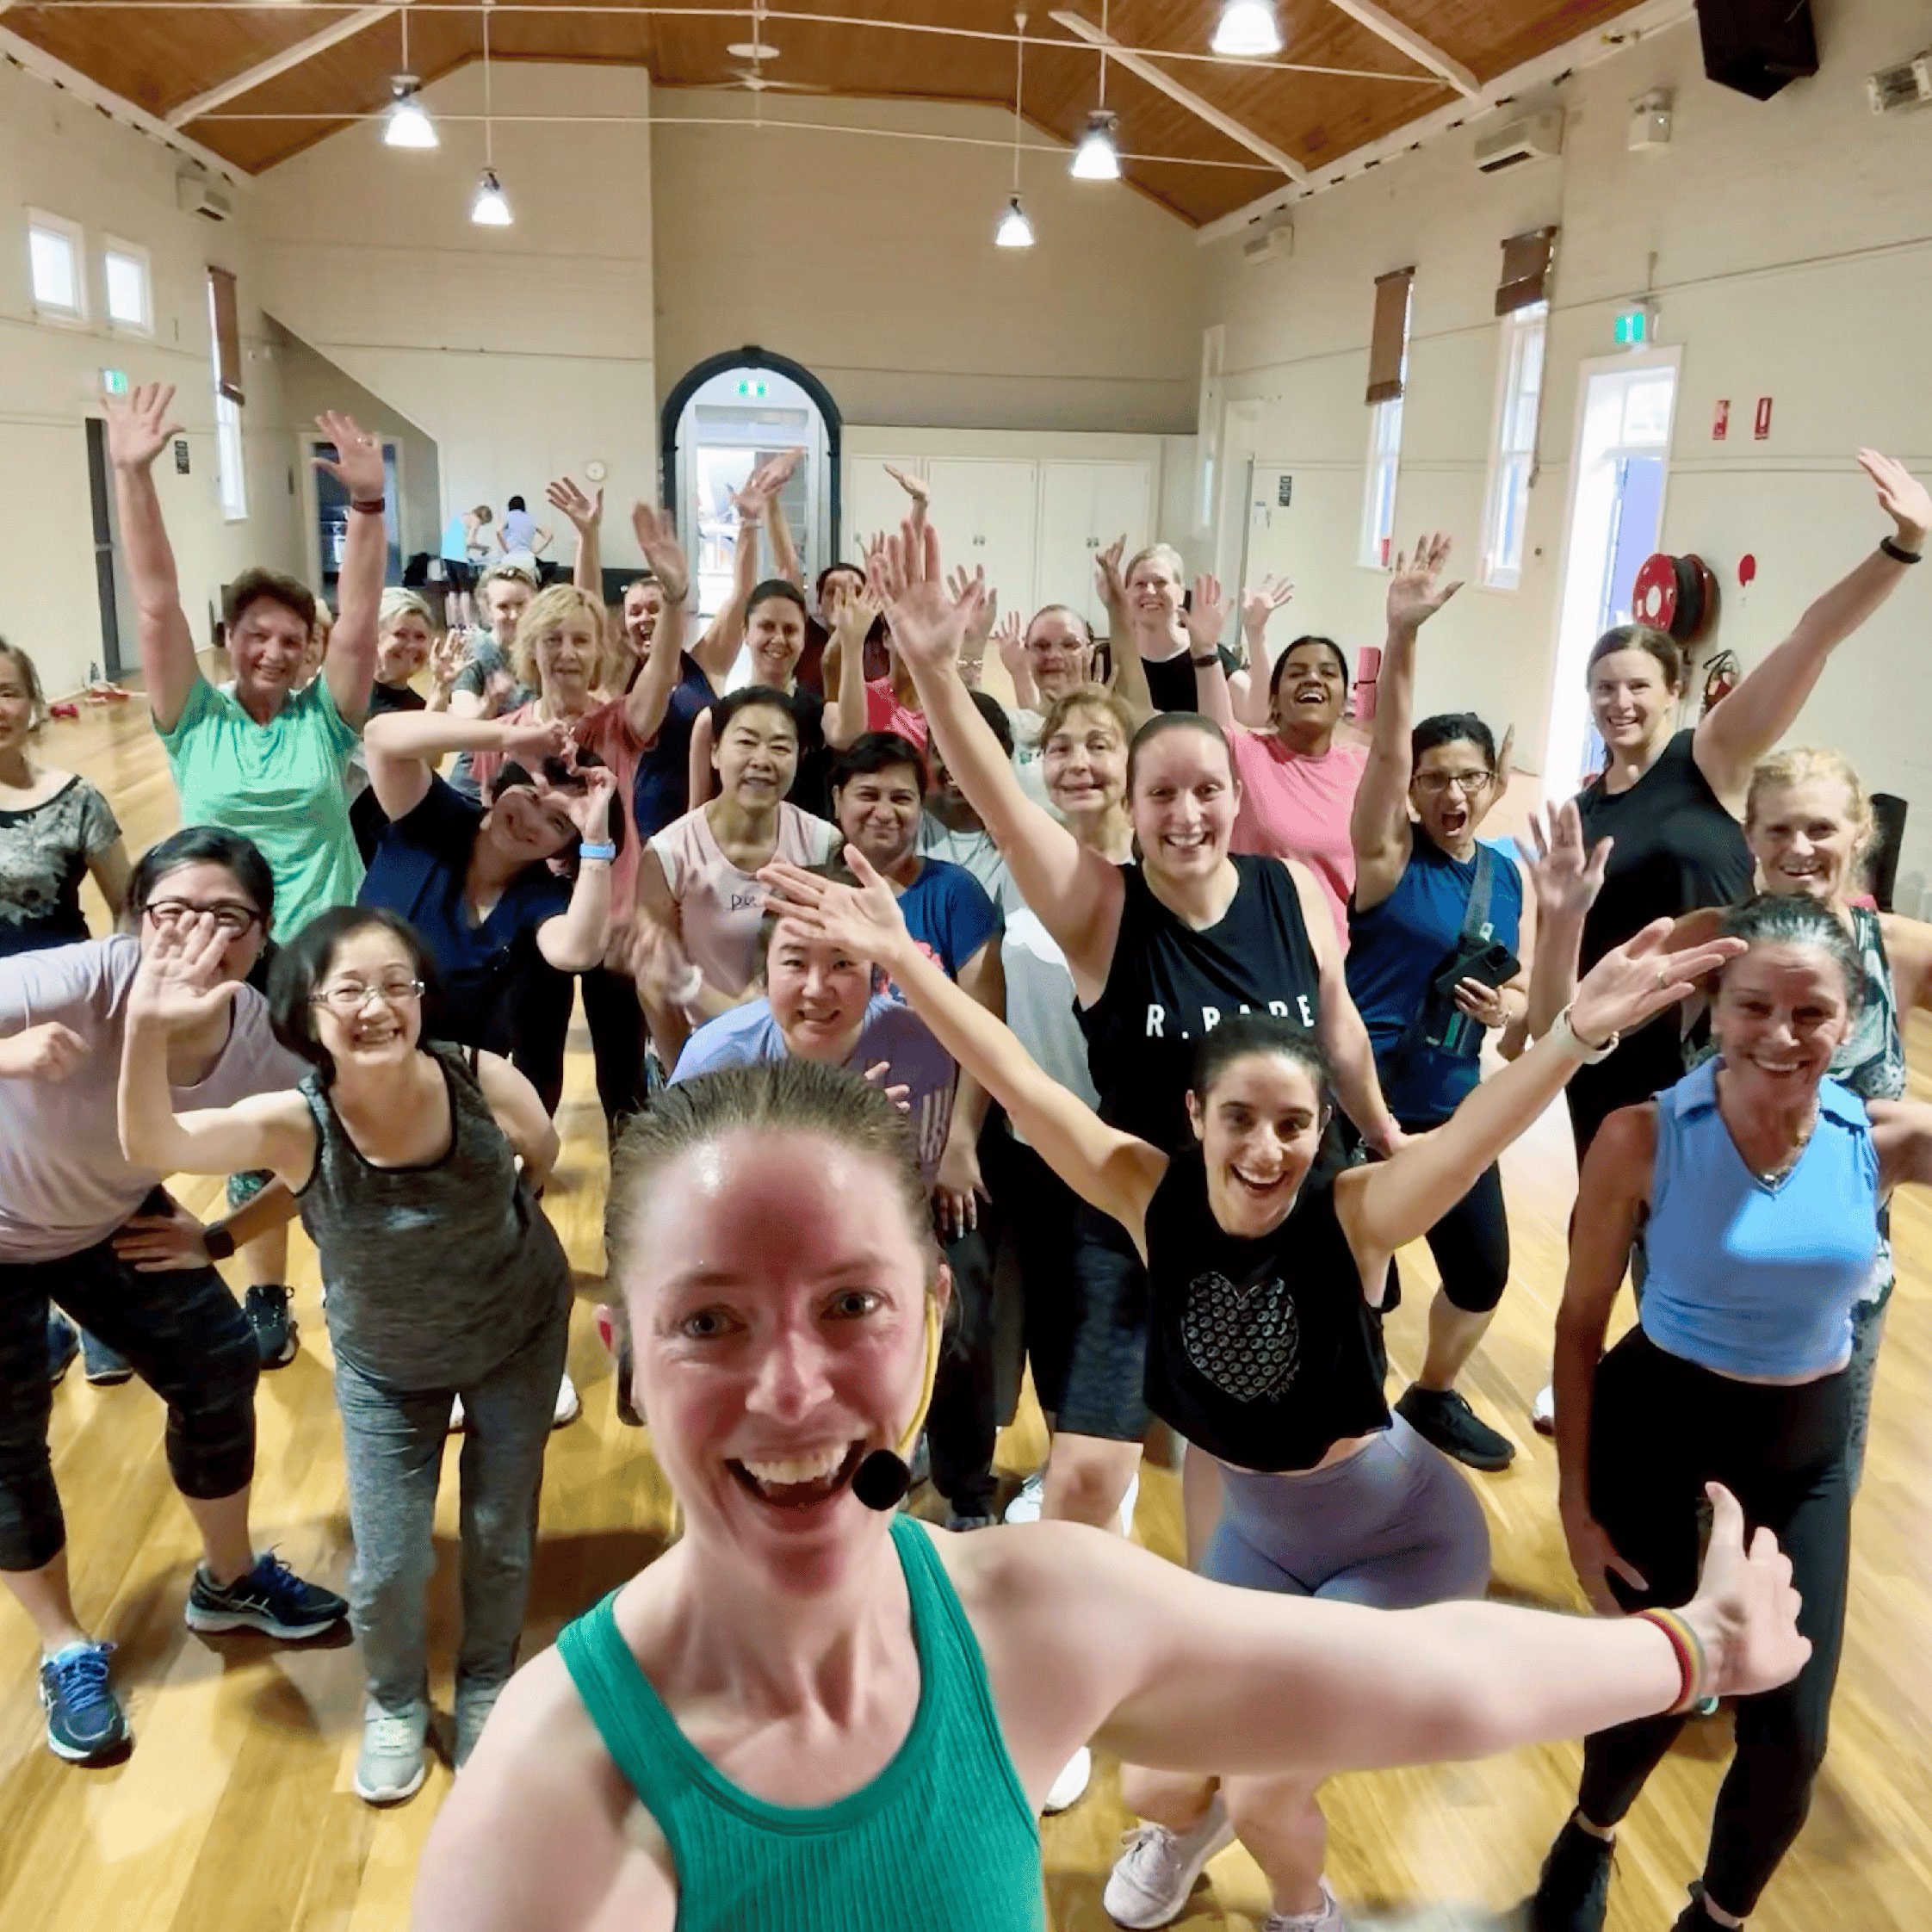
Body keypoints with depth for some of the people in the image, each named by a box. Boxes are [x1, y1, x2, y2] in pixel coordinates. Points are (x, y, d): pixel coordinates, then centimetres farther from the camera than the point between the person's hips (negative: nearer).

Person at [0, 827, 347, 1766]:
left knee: (220, 1368, 5)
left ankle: (229, 1580, 31)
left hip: (111, 1222, 4)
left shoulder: (263, 1046, -23)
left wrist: (219, 1239, -10)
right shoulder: (90, 979, -38)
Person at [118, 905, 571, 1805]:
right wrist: (148, 1031, -58)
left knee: (501, 1535, 13)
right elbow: (152, 1145, -45)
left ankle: (485, 1685, 45)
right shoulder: (296, 1126, -28)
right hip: (386, 1364, 0)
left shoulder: (486, 1083, -28)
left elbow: (540, 1158, -5)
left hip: (520, 1335, 0)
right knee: (385, 1570, 5)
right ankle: (395, 1703, 39)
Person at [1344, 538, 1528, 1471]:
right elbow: (1385, 746, -26)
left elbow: (1513, 983, 15)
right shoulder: (1389, 855, -10)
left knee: (1483, 1272, 16)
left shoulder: (1505, 874, 5)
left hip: (1451, 1104, 6)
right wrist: (1402, 635, -37)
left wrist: (1511, 1007, -9)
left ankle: (1431, 1396, 42)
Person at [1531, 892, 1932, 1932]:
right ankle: (1589, 1837, 46)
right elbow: (1580, 1324, -12)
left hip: (1806, 1447, 3)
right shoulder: (1642, 1138, -21)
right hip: (1659, 1427, -3)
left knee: (1791, 1735, 9)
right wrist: (1576, 1501, -10)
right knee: (1654, 1695, 10)